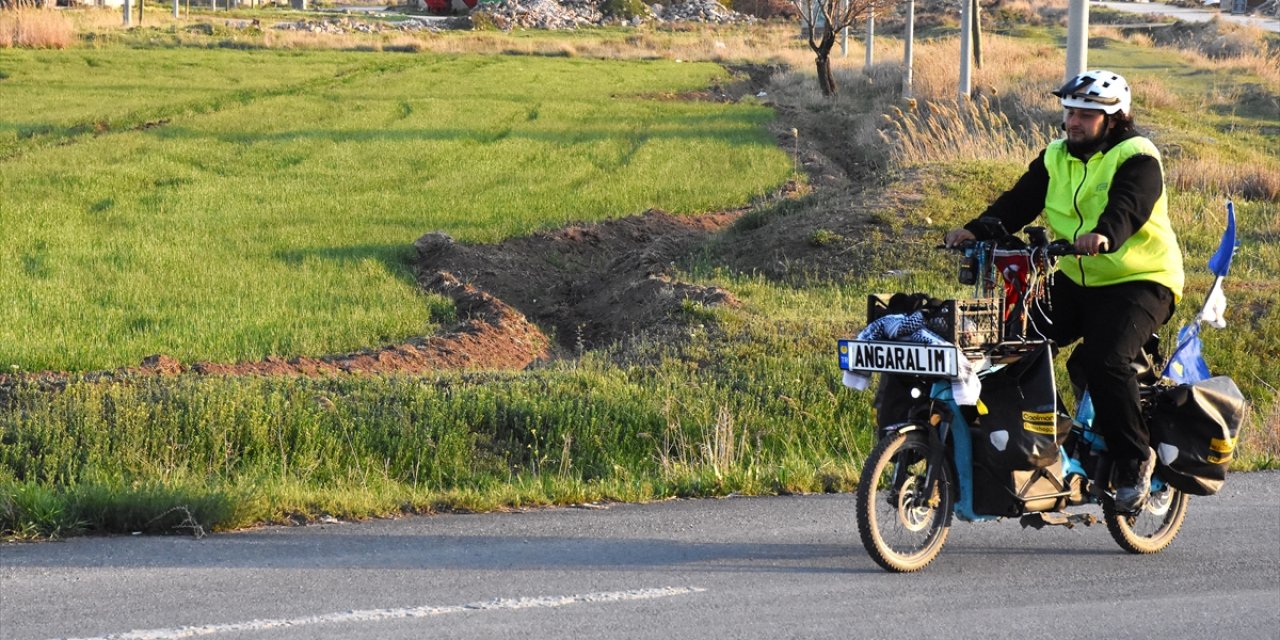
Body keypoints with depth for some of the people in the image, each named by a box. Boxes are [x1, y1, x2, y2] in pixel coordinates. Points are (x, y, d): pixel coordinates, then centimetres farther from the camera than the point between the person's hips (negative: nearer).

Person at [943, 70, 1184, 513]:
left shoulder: (1137, 158, -11)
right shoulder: (1056, 158, 9)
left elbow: (1128, 205, -30)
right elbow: (1019, 202, -2)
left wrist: (1103, 235, -52)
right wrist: (977, 231, -20)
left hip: (1140, 281, -7)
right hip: (1076, 281, 7)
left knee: (1106, 361, -27)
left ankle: (1134, 460, -10)